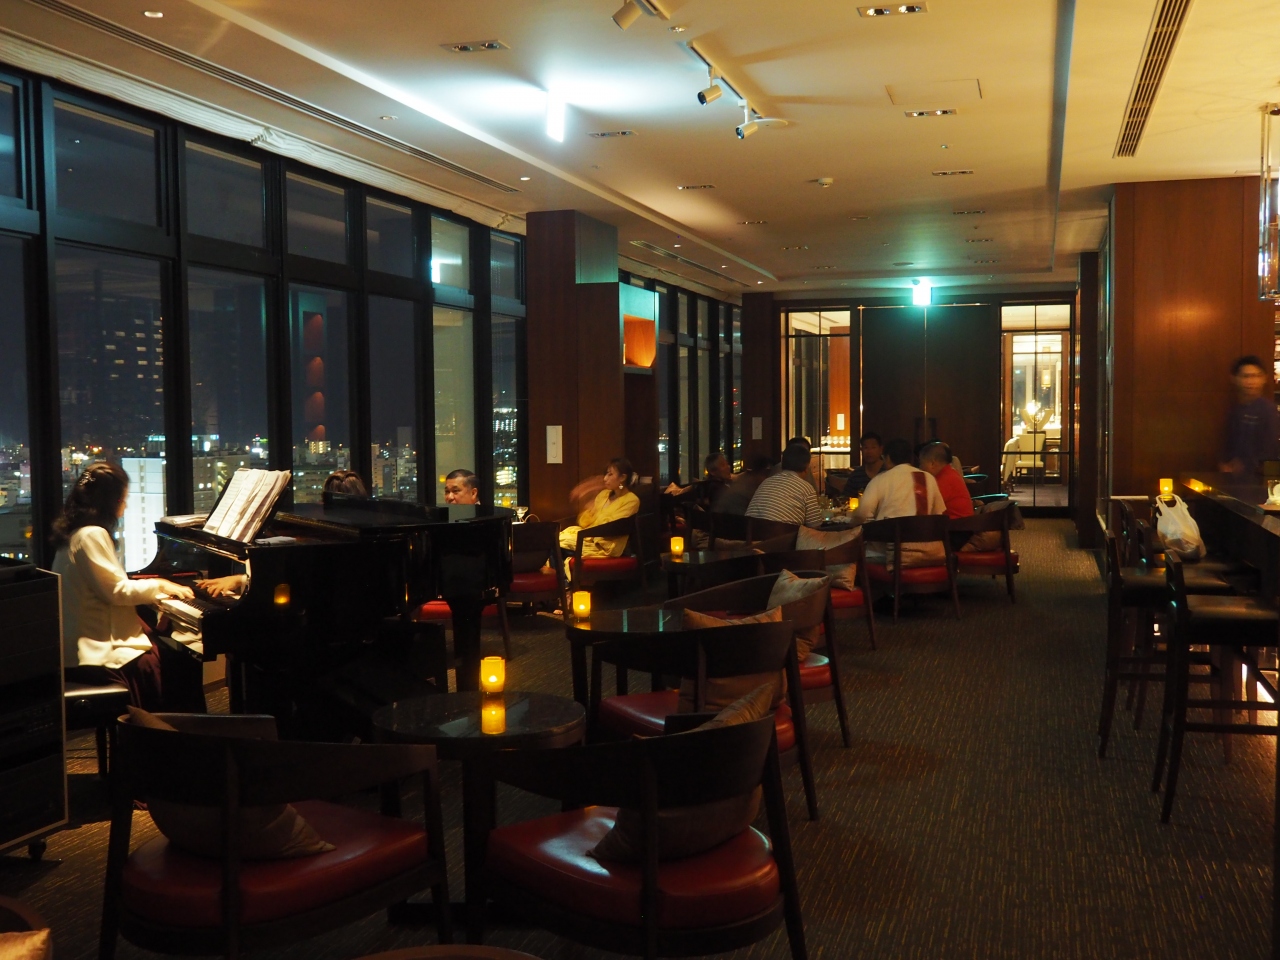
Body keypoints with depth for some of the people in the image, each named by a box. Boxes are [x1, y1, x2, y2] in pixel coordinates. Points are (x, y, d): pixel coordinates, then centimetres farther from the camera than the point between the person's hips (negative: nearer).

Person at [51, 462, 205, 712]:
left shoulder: (78, 532, 15)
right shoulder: (92, 535, -18)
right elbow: (117, 591, -19)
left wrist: (157, 591, 11)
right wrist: (159, 585, -6)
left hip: (94, 636, 10)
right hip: (100, 650, -10)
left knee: (181, 658, 6)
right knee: (182, 666, -13)